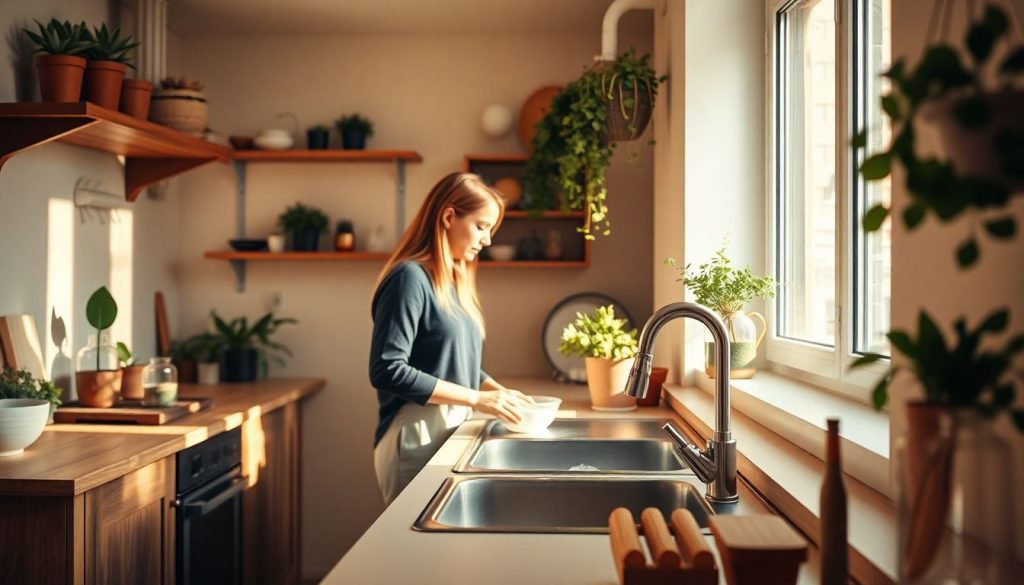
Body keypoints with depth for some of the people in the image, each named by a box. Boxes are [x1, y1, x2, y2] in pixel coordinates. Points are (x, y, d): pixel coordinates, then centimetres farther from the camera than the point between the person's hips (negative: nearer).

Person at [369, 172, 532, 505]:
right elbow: (387, 371, -20)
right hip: (415, 439, -8)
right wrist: (476, 399, -19)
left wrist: (500, 391, 0)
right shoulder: (410, 278, -13)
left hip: (450, 433, 8)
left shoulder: (455, 282, 13)